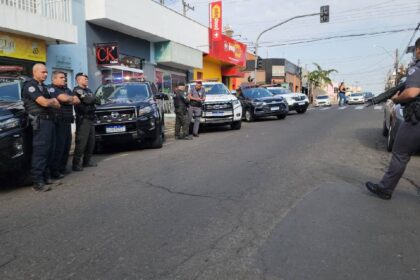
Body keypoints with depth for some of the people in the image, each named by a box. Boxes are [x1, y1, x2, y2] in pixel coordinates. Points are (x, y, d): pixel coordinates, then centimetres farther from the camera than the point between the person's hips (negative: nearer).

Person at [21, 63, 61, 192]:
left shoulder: (43, 87, 23)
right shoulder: (30, 85, -6)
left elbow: (57, 105, 19)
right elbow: (44, 102, -18)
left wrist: (50, 101, -2)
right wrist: (52, 100, 2)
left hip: (49, 120, 9)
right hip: (40, 122, -9)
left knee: (49, 150, 11)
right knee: (40, 151, -12)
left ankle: (46, 176, 19)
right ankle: (38, 183, -11)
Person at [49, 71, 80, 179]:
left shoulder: (67, 89, 22)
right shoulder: (52, 89, -4)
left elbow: (77, 101, 11)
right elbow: (65, 98, -22)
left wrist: (69, 99, -8)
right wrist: (72, 98, 0)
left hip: (67, 121, 8)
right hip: (59, 122, -8)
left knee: (67, 146, 10)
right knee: (58, 146, -8)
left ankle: (62, 168, 19)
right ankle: (54, 170, -2)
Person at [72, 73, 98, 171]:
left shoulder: (88, 90, 21)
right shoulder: (77, 90, -6)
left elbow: (95, 100, 10)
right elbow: (87, 100, -19)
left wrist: (90, 100, -8)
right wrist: (92, 98, 0)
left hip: (91, 119, 9)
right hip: (83, 119, -8)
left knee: (91, 141, 11)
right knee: (81, 142, -11)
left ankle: (87, 161, 20)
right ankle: (76, 163, -6)